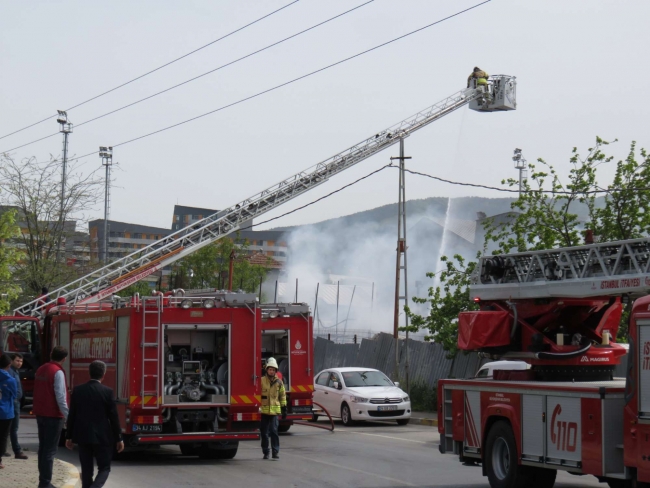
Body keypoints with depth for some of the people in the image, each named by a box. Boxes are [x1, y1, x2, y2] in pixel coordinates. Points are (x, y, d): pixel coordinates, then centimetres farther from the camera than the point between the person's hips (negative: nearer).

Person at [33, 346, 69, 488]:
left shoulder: (41, 370, 10)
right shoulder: (58, 372, -15)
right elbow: (60, 397, -20)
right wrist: (68, 416, -17)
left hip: (40, 414, 8)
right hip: (53, 416, -8)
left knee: (43, 448, 13)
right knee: (50, 450, -5)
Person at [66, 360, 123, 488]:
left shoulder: (77, 390, -1)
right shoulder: (107, 392, -9)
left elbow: (72, 415, 3)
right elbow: (113, 417, -6)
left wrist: (69, 436, 12)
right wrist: (118, 439, 2)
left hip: (83, 436, 3)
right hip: (102, 437, -3)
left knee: (86, 470, 11)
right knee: (104, 468, 5)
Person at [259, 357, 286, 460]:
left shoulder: (279, 382, 6)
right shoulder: (261, 381, 0)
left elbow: (283, 396, 12)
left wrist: (284, 409, 11)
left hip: (274, 411, 0)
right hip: (263, 410, 0)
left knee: (274, 431, -9)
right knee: (264, 432, 6)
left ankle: (276, 451, -4)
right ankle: (265, 452, 17)